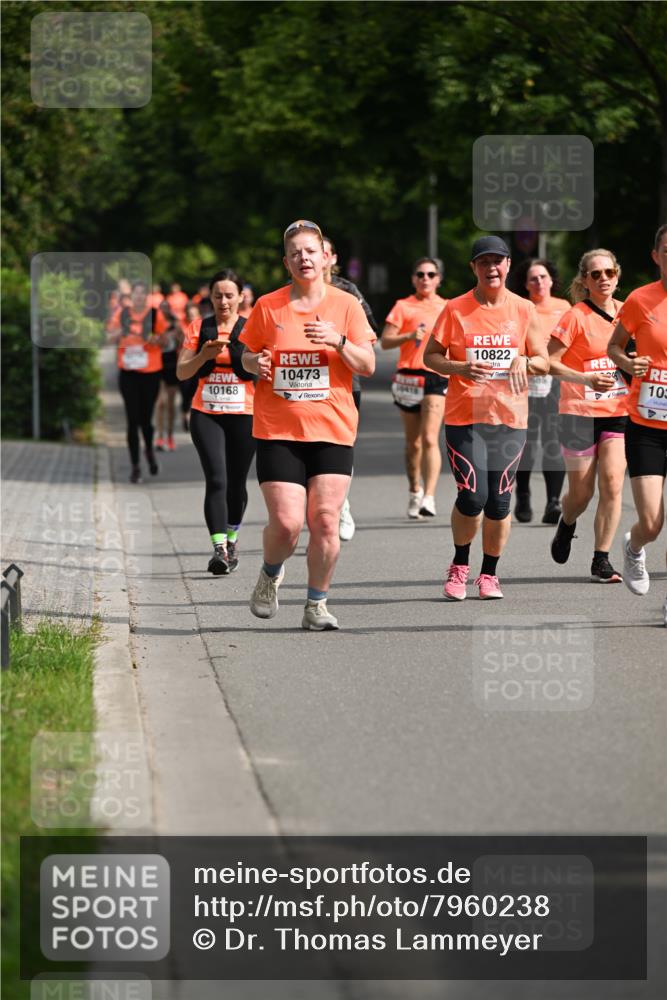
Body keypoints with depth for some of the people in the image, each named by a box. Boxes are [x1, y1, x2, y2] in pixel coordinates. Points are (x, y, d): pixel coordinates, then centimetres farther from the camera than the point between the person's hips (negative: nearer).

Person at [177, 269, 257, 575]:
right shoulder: (198, 328, 6)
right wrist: (205, 354, -15)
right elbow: (182, 372, 2)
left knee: (236, 482, 9)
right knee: (216, 480, -15)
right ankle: (219, 549, -23)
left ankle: (232, 539, 33)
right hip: (205, 414, 0)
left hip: (243, 414, 1)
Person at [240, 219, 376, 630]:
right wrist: (255, 363, -8)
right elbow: (248, 355, 15)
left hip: (333, 429, 0)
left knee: (325, 519, -7)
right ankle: (271, 574, 23)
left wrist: (339, 341, -16)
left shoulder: (346, 305, 4)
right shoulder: (268, 306, 5)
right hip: (278, 430, 0)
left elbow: (368, 365, 1)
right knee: (286, 523, -9)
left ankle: (317, 604, 8)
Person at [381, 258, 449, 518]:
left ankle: (429, 497, -21)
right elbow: (385, 341, -4)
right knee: (413, 443, 8)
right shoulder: (403, 306, 4)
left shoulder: (448, 308, 11)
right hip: (409, 377, 0)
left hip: (437, 377, 0)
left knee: (430, 438, -15)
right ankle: (415, 492, 28)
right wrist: (409, 336, -19)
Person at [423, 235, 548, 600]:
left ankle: (489, 575, 17)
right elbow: (431, 355, 4)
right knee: (472, 498, -11)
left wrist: (524, 362, -13)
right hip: (464, 417, -2)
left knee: (499, 502, 1)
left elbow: (543, 362, 10)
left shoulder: (524, 310, 6)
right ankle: (459, 567, 13)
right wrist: (460, 368, -15)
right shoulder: (455, 309, 1)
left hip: (509, 418, 2)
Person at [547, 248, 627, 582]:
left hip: (618, 413, 3)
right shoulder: (576, 317, -9)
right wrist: (585, 379, -24)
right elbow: (549, 362, -13)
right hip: (580, 413, -3)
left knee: (612, 484, -11)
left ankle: (601, 560, -4)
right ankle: (566, 524, 39)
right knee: (581, 492, 4)